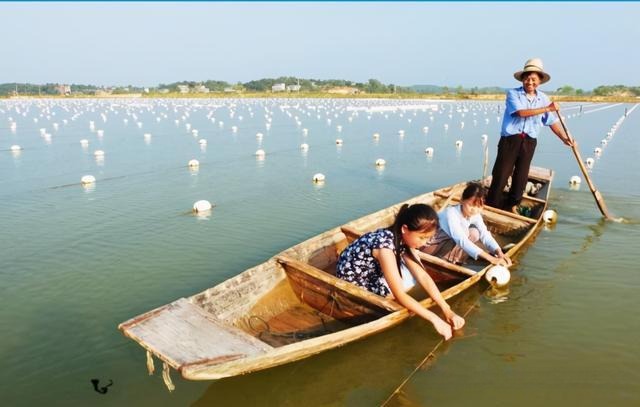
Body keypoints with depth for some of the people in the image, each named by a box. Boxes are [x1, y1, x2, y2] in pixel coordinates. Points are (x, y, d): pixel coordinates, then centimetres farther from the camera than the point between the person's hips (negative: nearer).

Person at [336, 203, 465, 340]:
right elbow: (400, 295, -35)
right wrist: (435, 319, -33)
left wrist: (447, 310, -18)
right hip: (351, 283, -7)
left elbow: (422, 276, -11)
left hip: (371, 272, 7)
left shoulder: (401, 238, -11)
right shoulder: (385, 245, -36)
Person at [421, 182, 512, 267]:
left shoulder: (475, 214, -11)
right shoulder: (451, 213, -34)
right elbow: (462, 240, -43)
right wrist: (490, 258, -48)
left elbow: (485, 234, -16)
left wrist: (499, 253, -34)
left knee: (474, 233, -12)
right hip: (431, 245, -8)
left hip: (449, 240, 8)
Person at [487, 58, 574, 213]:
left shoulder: (543, 98, 9)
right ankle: (491, 206, 4)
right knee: (501, 174, -4)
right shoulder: (513, 94, -4)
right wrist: (547, 109, -20)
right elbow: (521, 112, -20)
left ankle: (511, 205, 22)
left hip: (529, 142, 4)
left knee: (521, 176, 9)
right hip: (510, 139, -4)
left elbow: (552, 121, 11)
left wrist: (564, 138, 0)